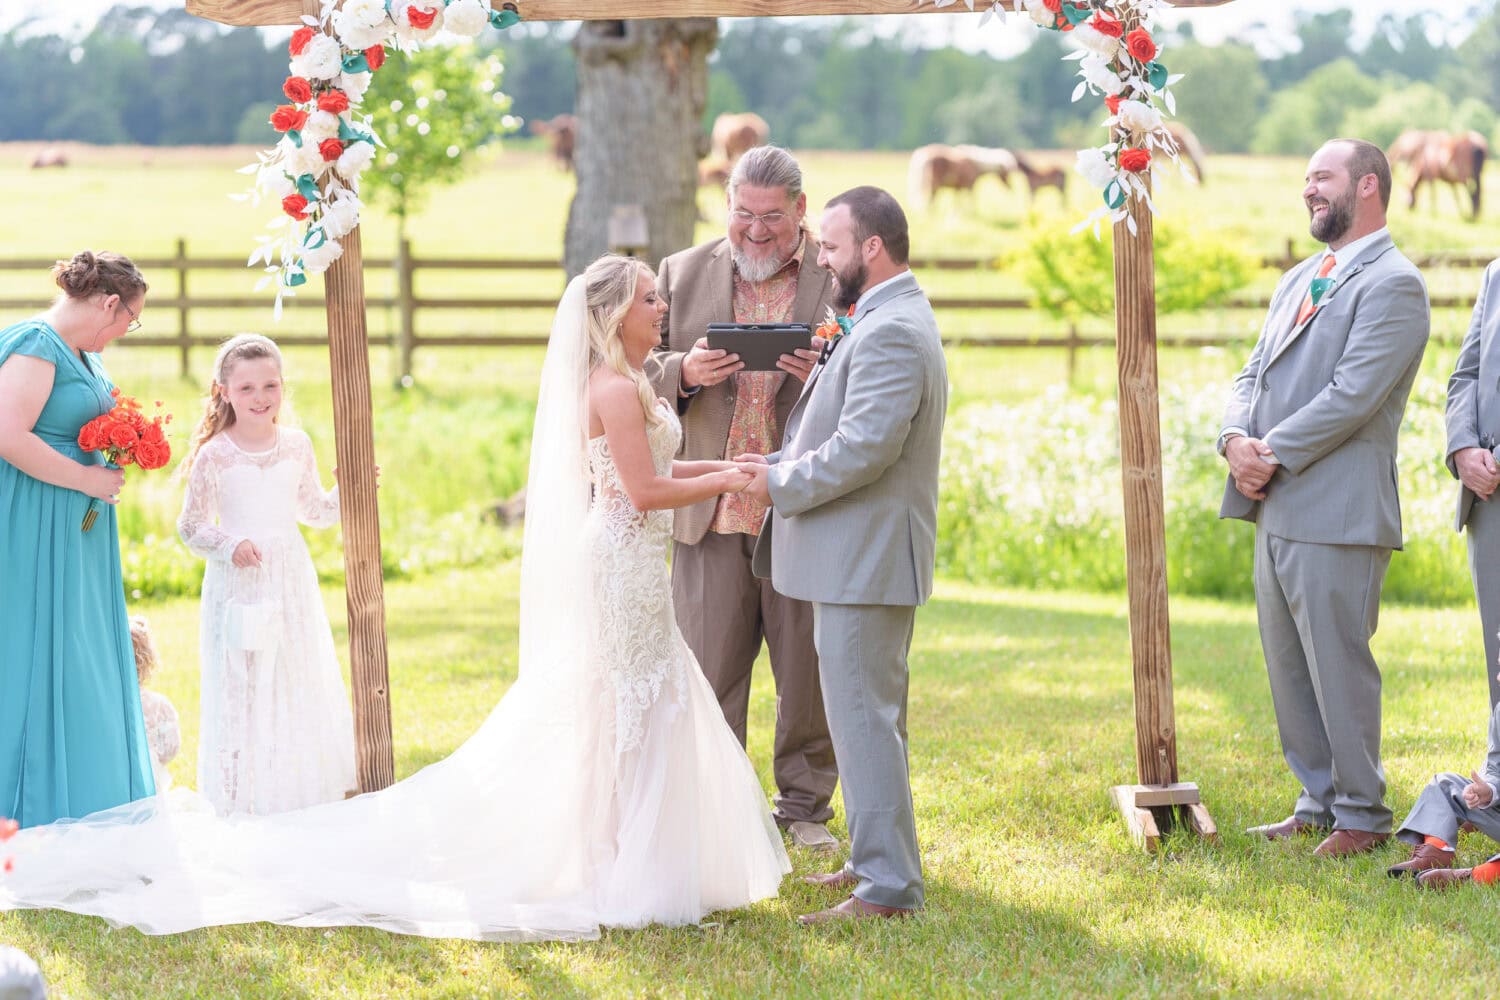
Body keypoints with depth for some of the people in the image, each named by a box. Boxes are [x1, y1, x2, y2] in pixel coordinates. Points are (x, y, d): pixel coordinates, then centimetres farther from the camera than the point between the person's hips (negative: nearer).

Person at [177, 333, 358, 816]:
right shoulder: (214, 455, -8)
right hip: (238, 584, -4)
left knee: (301, 680, 8)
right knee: (241, 682, -2)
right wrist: (230, 545, -17)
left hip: (291, 581, 4)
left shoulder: (297, 446, 3)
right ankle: (243, 792, 5)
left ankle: (300, 788, 18)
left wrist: (346, 490, -2)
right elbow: (190, 525, -2)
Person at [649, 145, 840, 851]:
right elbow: (642, 373, 9)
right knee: (708, 672, 5)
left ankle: (805, 808, 23)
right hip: (711, 515, 1)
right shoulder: (683, 275, 9)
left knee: (810, 674, 8)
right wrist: (683, 371, -12)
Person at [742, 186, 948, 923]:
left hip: (864, 558, -11)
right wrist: (778, 467, 7)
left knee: (863, 717, -9)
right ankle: (876, 858, 29)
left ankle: (887, 888, -7)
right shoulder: (883, 322, 17)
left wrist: (780, 484, -14)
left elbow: (864, 447, -26)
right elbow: (836, 431, 22)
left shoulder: (891, 333, -19)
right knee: (869, 715, 19)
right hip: (861, 556, 11)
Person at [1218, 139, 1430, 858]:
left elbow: (1353, 394, -17)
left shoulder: (1392, 284, -9)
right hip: (1276, 511, 9)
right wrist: (1236, 440, -2)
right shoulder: (1299, 281, 20)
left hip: (1337, 514, -9)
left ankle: (1362, 816, 5)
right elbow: (1254, 374, 18)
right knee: (1287, 665, 13)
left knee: (1338, 666, -4)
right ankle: (1319, 801, 22)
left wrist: (1273, 454, -15)